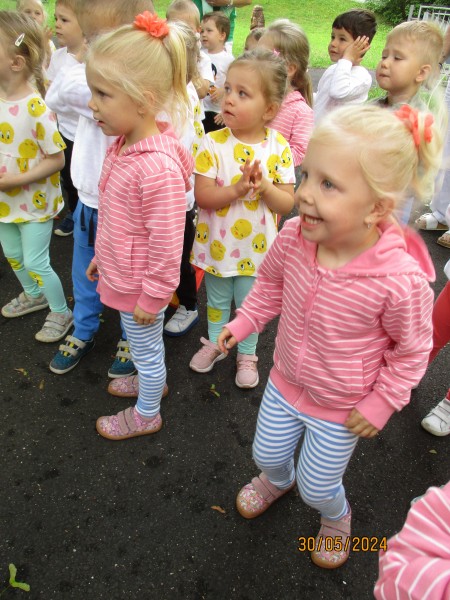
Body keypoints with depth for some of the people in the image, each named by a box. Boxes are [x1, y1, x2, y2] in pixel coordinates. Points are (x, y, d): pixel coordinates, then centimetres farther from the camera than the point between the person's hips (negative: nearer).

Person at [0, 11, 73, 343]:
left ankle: (62, 312, 24)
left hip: (34, 201, -7)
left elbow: (57, 160, -20)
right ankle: (34, 295, 47)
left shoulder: (36, 108, -22)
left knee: (35, 262, 3)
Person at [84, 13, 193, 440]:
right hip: (120, 273, 8)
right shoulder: (121, 145, -1)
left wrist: (152, 296, -18)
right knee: (144, 344, 29)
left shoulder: (158, 168, -32)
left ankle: (146, 415, 40)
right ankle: (153, 381, 56)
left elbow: (166, 243, -26)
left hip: (138, 284, -8)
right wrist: (102, 255, 19)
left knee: (145, 347, 15)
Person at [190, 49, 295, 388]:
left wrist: (264, 187, -27)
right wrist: (237, 189, -31)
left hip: (256, 247, 0)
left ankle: (247, 354, 41)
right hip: (218, 244, 0)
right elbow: (202, 196, -18)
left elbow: (288, 204, -9)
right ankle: (214, 343, 47)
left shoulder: (278, 147, -11)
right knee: (217, 301, 21)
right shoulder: (214, 143, -14)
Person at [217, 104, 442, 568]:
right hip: (285, 382, 4)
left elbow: (412, 348, -15)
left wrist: (381, 403, -10)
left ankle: (336, 517, 56)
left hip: (342, 408, -4)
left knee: (316, 485, 17)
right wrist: (244, 321, -2)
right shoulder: (293, 236, -22)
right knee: (266, 454, 25)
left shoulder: (401, 279, -34)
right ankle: (275, 481, 64)